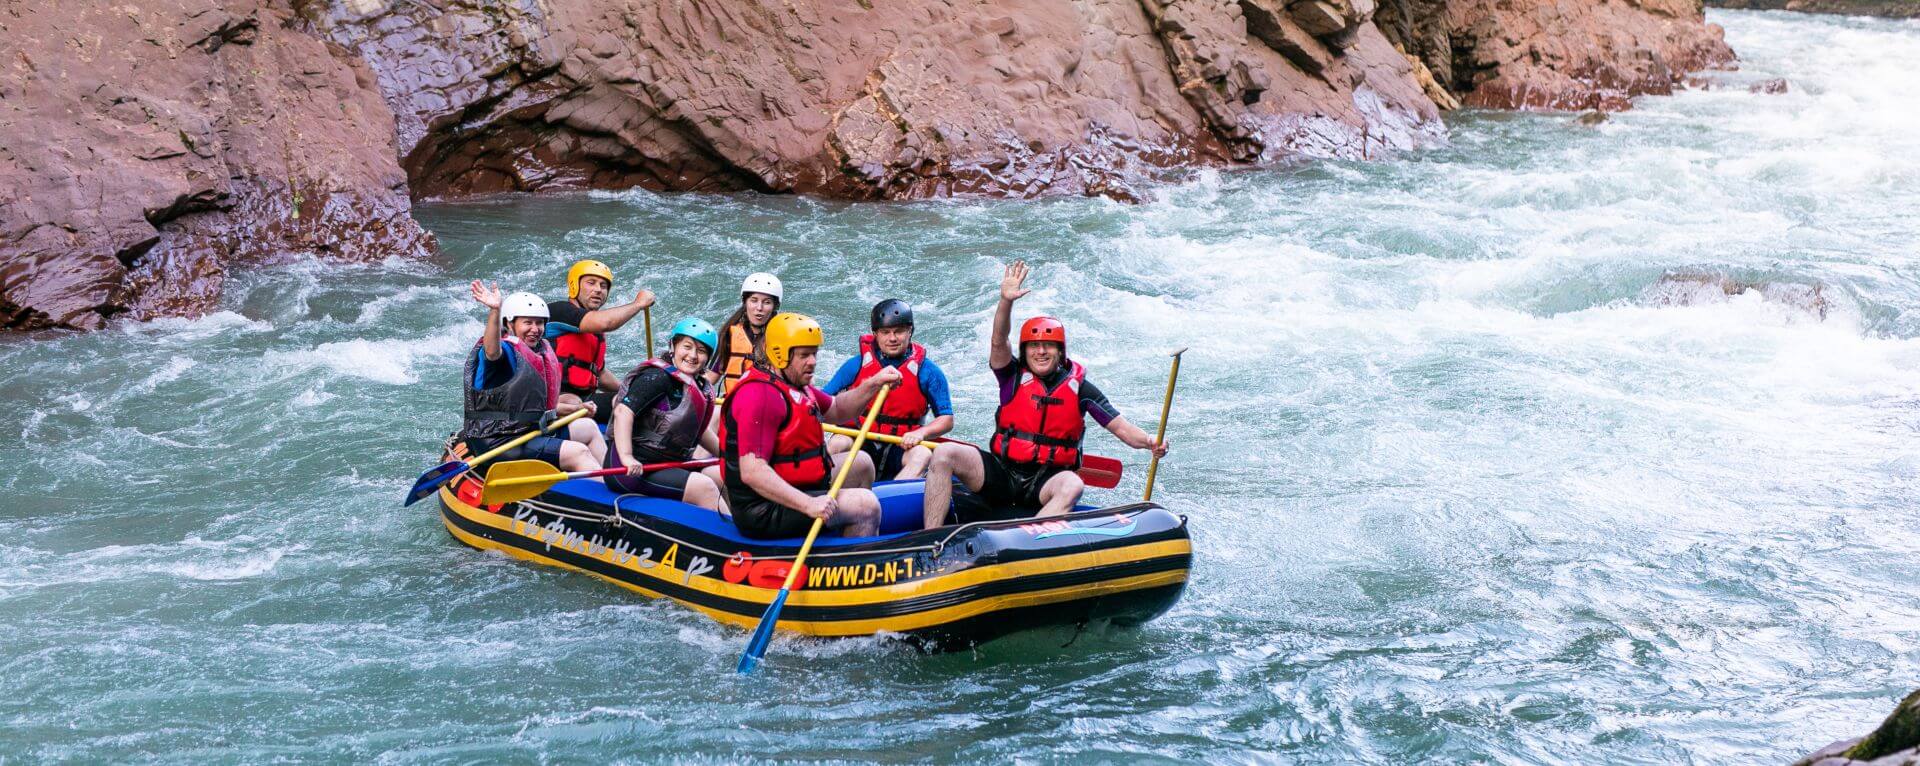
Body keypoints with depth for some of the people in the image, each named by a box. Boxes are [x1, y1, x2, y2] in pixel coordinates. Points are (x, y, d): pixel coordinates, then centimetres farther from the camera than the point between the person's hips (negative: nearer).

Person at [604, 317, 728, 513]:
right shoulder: (657, 377, -15)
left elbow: (696, 430, 29)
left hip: (670, 464, 11)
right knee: (704, 488, -20)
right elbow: (623, 410, -26)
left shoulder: (699, 387, 13)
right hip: (637, 469, -11)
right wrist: (627, 457, -35)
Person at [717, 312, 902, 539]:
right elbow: (751, 472, -31)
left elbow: (836, 410, 27)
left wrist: (874, 384, 9)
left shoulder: (791, 383, 12)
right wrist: (808, 505, -35)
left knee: (860, 463, 22)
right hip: (763, 513, -11)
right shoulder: (761, 395, -23)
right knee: (866, 504, -16)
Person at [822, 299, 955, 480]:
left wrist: (921, 433, -19)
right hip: (861, 443, 1)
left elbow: (947, 420, 1)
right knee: (837, 444, -29)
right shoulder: (857, 365, 3)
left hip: (902, 447, -1)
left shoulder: (926, 371, 0)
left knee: (924, 455, -32)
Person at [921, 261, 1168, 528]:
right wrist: (1006, 301, -30)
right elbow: (999, 342, -13)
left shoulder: (1079, 387, 5)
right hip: (1002, 474, 1)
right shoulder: (1014, 377, 5)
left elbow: (1120, 427, 0)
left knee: (1072, 486, -36)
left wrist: (1149, 442, -20)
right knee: (945, 454, -20)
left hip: (1044, 484, -1)